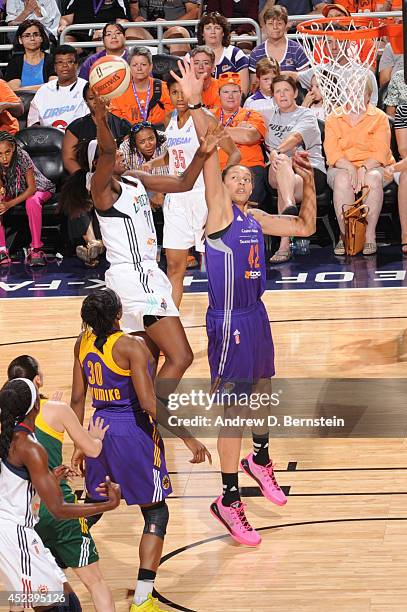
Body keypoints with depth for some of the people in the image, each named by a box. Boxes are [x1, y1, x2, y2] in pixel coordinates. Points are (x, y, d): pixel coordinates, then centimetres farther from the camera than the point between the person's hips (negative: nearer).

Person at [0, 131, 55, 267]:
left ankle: (36, 248, -29)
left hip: (38, 188, -4)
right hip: (11, 190, 4)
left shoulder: (22, 157, -31)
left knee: (32, 202, -37)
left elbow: (31, 188, -27)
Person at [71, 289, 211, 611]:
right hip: (134, 431, -6)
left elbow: (77, 398, 8)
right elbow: (148, 402, -22)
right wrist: (188, 438, -17)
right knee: (156, 513, 5)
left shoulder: (83, 343, 1)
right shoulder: (131, 346, -18)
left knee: (93, 506, 25)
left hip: (101, 428, 6)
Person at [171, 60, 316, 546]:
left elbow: (305, 227, 20)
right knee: (233, 409, -5)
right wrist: (195, 107, -31)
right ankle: (229, 500, 2)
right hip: (228, 322, -7)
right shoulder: (219, 210, -8)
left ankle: (259, 460, 47)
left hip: (256, 315, 7)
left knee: (262, 393, 23)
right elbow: (209, 158, -20)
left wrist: (308, 181, 9)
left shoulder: (256, 220, 11)